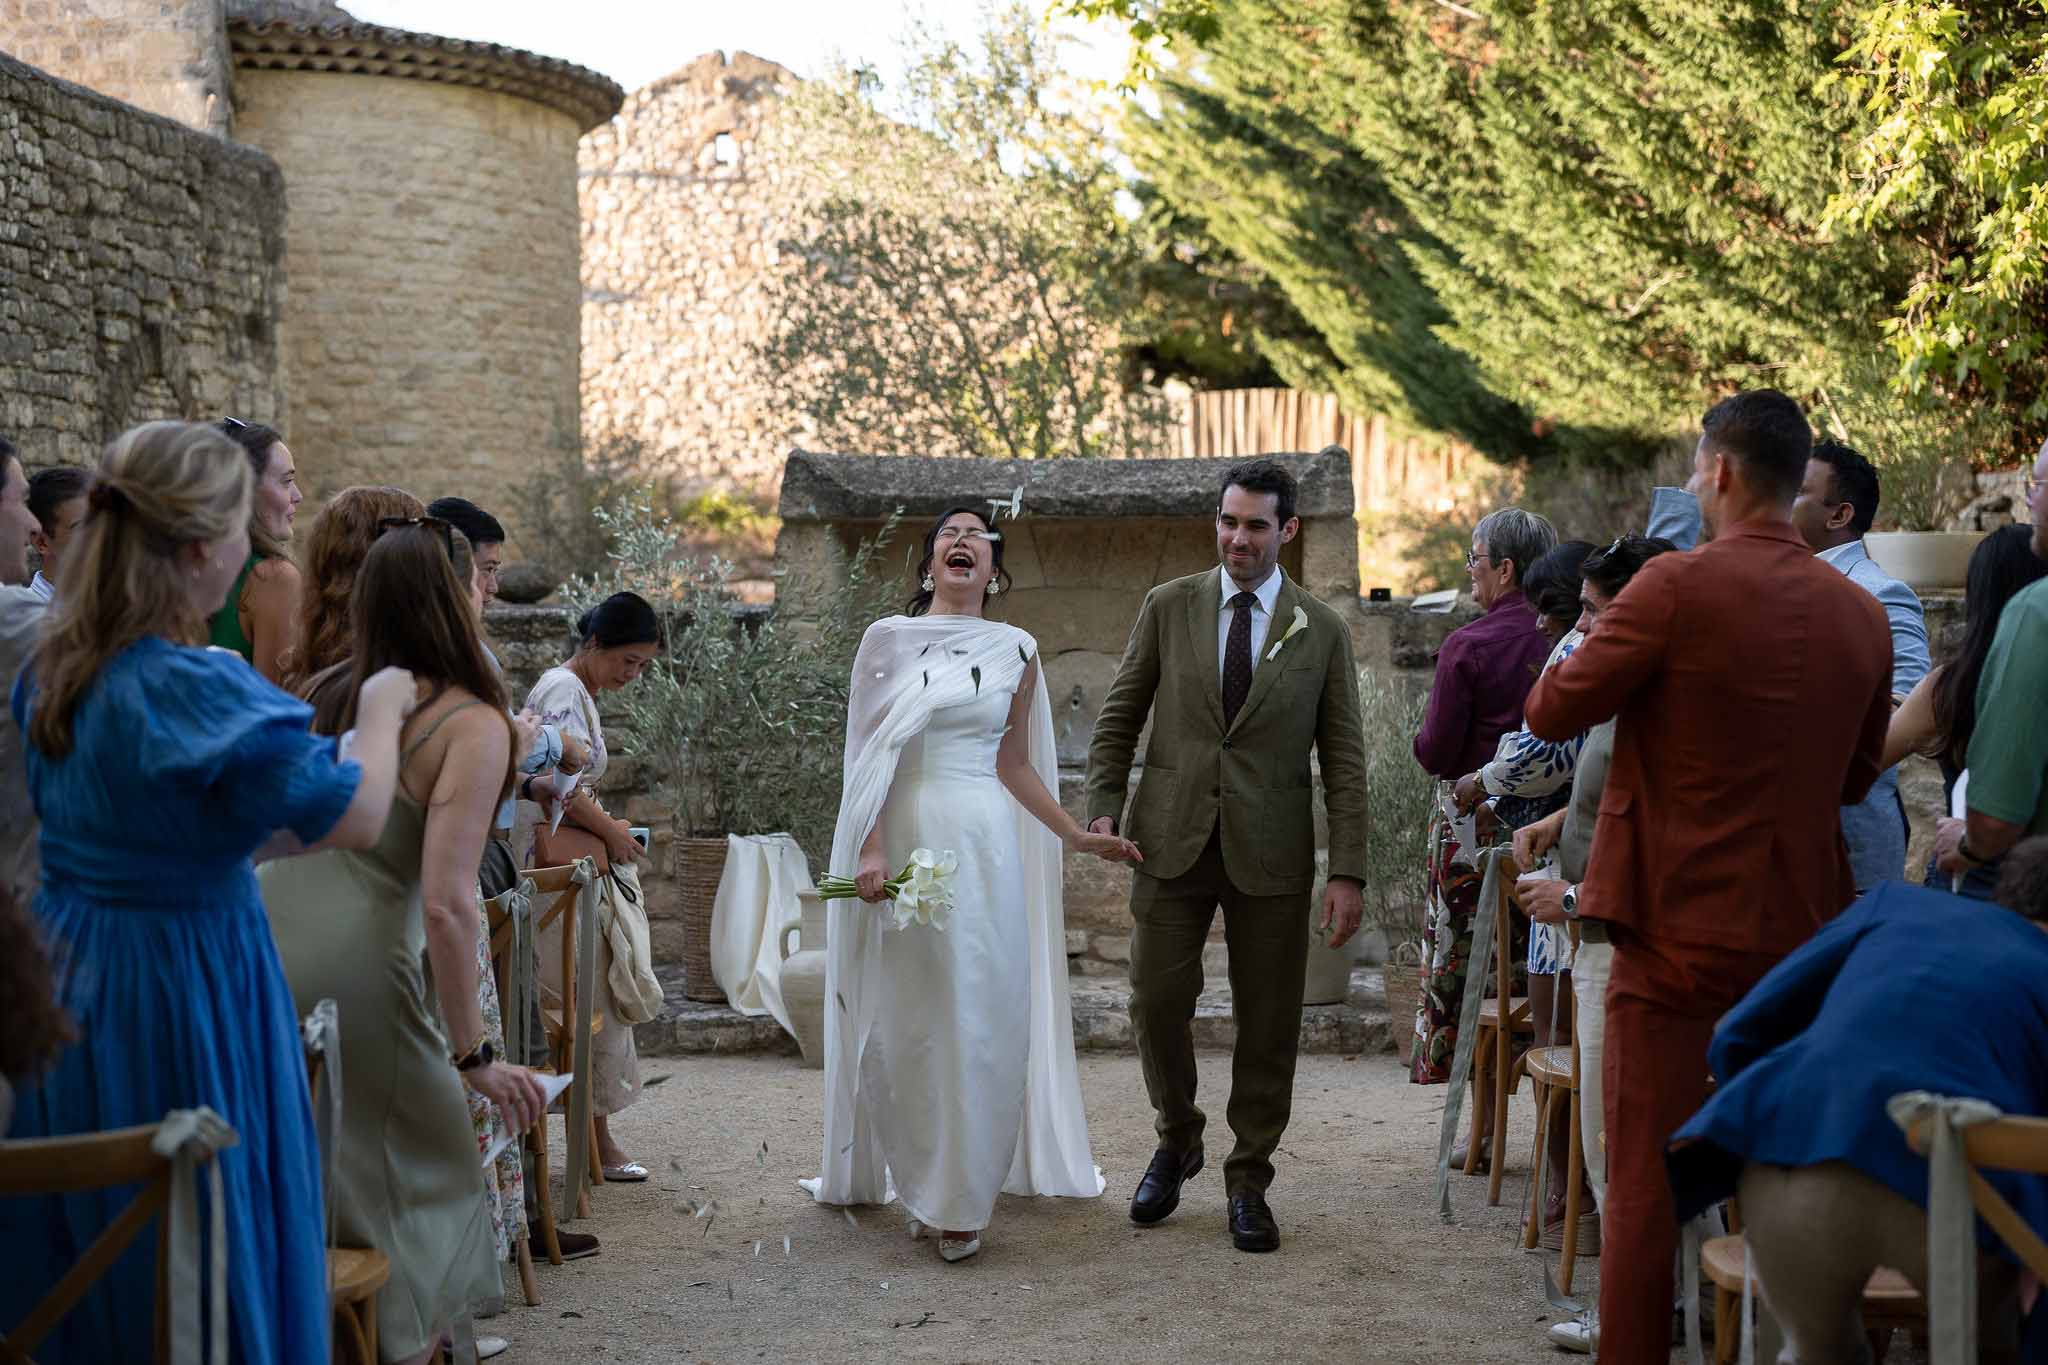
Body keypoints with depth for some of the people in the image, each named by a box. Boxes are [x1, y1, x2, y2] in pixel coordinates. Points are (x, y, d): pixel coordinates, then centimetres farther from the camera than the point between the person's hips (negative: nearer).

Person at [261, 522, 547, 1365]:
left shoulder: (324, 693, 12)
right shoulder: (472, 723, -6)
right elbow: (446, 904, -13)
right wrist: (472, 1054, -7)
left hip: (252, 945, 6)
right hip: (351, 971, -6)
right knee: (417, 1199, 9)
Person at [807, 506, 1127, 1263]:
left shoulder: (1016, 651, 10)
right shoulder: (887, 639, 4)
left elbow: (1014, 763, 14)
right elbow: (868, 755, -1)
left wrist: (1077, 836, 8)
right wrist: (869, 850, -11)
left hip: (984, 842, 2)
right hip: (904, 837, -1)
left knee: (978, 1015, 1)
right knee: (903, 1012, 2)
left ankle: (959, 1196, 13)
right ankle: (887, 1169, 17)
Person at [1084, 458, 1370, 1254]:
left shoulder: (1322, 632, 4)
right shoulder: (1167, 608, 5)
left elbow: (1344, 761, 2)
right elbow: (1118, 718, 9)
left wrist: (1348, 872, -4)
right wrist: (1104, 807, -4)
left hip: (1270, 854, 0)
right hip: (1173, 840, 1)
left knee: (1268, 1025, 4)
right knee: (1157, 1006, 1)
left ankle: (1249, 1182, 20)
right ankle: (1177, 1141, 27)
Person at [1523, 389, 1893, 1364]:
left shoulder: (1676, 588, -14)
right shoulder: (1863, 615, 4)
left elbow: (1551, 713, -7)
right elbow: (1856, 779, 14)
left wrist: (1606, 637, 10)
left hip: (1678, 931, -5)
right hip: (1802, 930, 5)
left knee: (1645, 1187, 3)